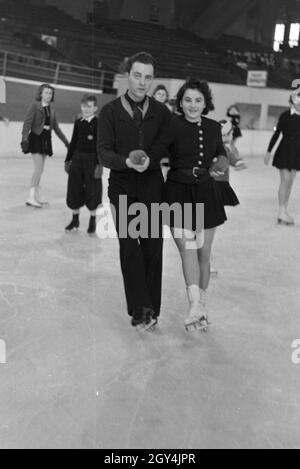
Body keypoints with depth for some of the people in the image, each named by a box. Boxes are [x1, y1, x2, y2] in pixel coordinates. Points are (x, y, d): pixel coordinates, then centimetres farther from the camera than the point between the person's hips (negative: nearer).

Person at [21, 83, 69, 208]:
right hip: (36, 138, -6)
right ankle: (31, 198, -10)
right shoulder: (35, 107, -6)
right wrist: (24, 138, -26)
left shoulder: (51, 110, 12)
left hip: (46, 139, 6)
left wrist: (65, 141, 22)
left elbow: (56, 127, 20)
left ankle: (37, 196, 17)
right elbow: (27, 123, -14)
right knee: (39, 168, -13)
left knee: (40, 169, 9)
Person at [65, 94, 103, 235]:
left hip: (92, 160, -5)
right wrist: (68, 160, 12)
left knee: (92, 191, 3)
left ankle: (92, 221, 20)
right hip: (77, 159, 5)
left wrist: (99, 164, -15)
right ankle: (75, 220, 24)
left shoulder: (98, 123, -7)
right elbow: (73, 142, 13)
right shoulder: (78, 123, 8)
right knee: (75, 190, 9)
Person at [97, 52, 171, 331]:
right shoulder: (110, 111, 3)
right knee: (129, 246, -7)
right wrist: (127, 161, -25)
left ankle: (148, 309, 12)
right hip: (122, 187, -1)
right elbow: (104, 153, -5)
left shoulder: (161, 112, 8)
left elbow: (166, 148, 1)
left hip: (152, 187, 1)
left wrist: (149, 159, -21)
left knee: (152, 246, 1)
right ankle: (142, 309, -2)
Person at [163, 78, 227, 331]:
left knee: (204, 252, 8)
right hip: (178, 194, -3)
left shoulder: (213, 127, 4)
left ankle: (201, 303, 23)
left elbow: (220, 152, 21)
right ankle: (196, 305, -14)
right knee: (187, 249, -15)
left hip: (206, 193, 4)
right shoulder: (172, 125, -8)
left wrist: (220, 163, 2)